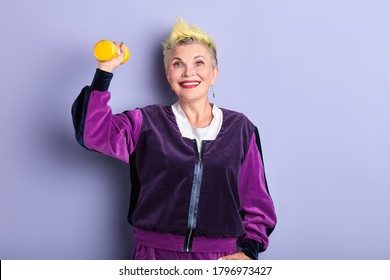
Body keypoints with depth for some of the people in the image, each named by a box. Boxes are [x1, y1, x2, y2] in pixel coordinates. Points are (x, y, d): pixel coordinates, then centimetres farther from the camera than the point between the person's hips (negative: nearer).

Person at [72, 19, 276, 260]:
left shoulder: (239, 128, 5)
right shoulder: (146, 123, 3)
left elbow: (256, 199, 6)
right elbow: (92, 132, -11)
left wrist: (249, 249, -4)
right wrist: (104, 72, -14)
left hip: (221, 257, 1)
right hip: (156, 252, 0)